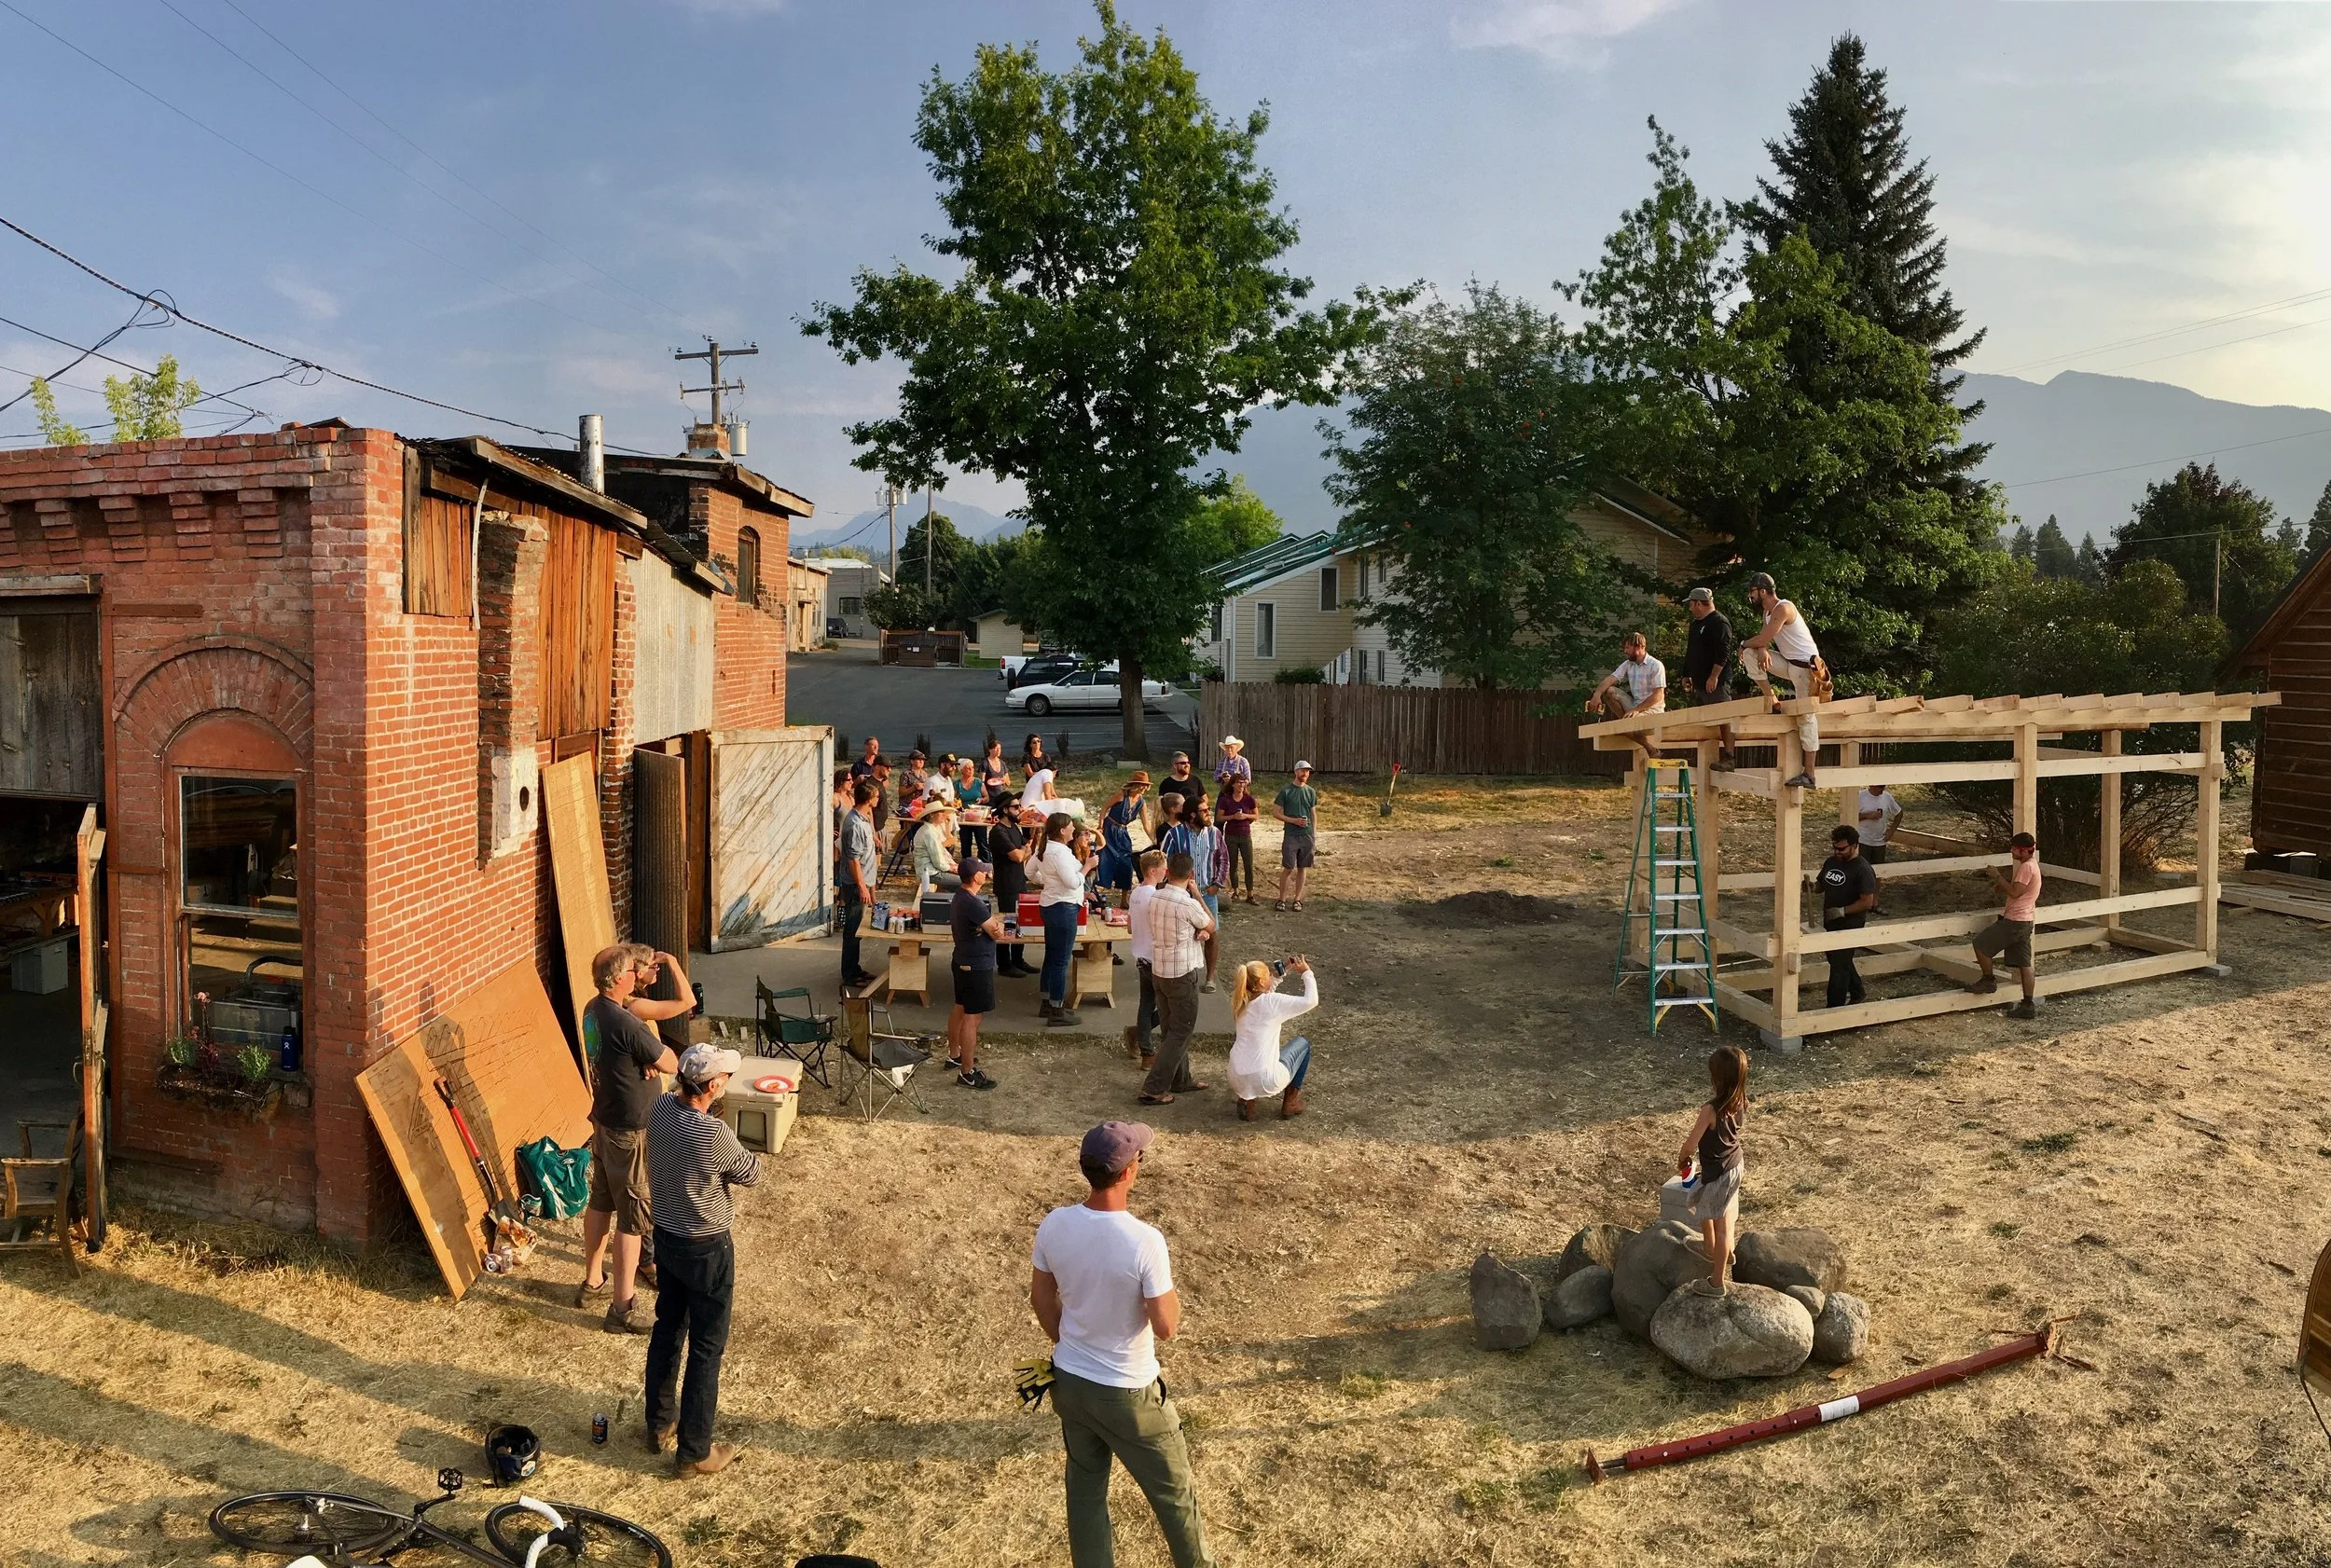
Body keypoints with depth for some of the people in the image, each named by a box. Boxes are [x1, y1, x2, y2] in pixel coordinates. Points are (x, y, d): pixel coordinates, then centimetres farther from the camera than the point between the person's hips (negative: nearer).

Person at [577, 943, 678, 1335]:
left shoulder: (593, 1010, 0)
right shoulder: (625, 1024, -29)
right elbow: (671, 1063, -19)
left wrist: (646, 1057, -6)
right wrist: (657, 1052, 0)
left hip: (604, 1122, 9)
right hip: (630, 1132, -9)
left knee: (599, 1202, 22)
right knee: (633, 1216, 1)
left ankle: (592, 1281, 38)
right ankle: (623, 1308, 9)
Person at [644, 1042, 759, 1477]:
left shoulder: (660, 1108, -11)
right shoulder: (714, 1134, -32)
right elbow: (750, 1174, -14)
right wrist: (745, 1155, 4)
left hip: (665, 1236, 7)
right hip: (706, 1249, -7)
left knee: (667, 1328, 24)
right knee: (706, 1348, 8)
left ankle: (659, 1423, 41)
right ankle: (694, 1452, 20)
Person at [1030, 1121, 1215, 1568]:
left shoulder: (1054, 1225, -13)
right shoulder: (1144, 1241, -29)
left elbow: (1041, 1298, 3)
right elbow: (1166, 1326, -22)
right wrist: (1171, 1295, -2)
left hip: (1069, 1381, 5)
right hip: (1127, 1393, -5)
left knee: (1085, 1491, 23)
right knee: (1173, 1492, 19)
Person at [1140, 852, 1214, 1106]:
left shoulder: (1154, 898, 1)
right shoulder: (1188, 904, -21)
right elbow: (1211, 926, -1)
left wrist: (1199, 931, -1)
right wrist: (1197, 893, 3)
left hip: (1159, 971, 7)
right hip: (1182, 974, -7)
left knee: (1170, 1030, 18)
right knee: (1181, 1033, 2)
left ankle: (1181, 1080, 32)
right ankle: (1154, 1089, -2)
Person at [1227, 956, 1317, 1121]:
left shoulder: (1241, 1002, 7)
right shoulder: (1273, 1001, -13)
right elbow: (1311, 1001, -13)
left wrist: (1284, 971, 22)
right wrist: (1306, 972, 0)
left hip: (1237, 1080, 6)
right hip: (1265, 1081, -6)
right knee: (1303, 1042, 20)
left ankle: (1247, 1100, 18)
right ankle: (1290, 1103, 24)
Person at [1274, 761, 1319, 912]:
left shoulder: (1311, 792, 10)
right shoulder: (1286, 791, -2)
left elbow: (1314, 814, 15)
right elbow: (1276, 812, -2)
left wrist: (1314, 833, 7)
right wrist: (1293, 820, -13)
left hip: (1307, 835, 4)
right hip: (1291, 835, -4)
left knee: (1302, 868, 7)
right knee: (1288, 868, -3)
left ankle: (1297, 899, 14)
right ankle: (1282, 899, 7)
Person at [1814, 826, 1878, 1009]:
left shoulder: (1862, 870, -18)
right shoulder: (1831, 862, 5)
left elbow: (1867, 902, -19)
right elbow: (1821, 884, 17)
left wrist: (1842, 911, -24)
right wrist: (1811, 886, -6)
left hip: (1850, 924, -8)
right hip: (1831, 922, 8)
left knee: (1839, 966, -5)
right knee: (1838, 959, 23)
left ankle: (1835, 1007, 2)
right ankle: (1857, 992, 44)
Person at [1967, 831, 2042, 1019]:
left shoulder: (2027, 867, -16)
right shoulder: (2031, 865, 17)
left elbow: (2015, 892, -21)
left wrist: (1997, 876, -13)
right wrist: (2001, 883, 9)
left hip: (2014, 921, -10)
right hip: (2025, 921, 10)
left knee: (1981, 945, -1)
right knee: (2023, 963, 9)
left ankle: (1988, 980, 13)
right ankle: (2028, 1006, 10)